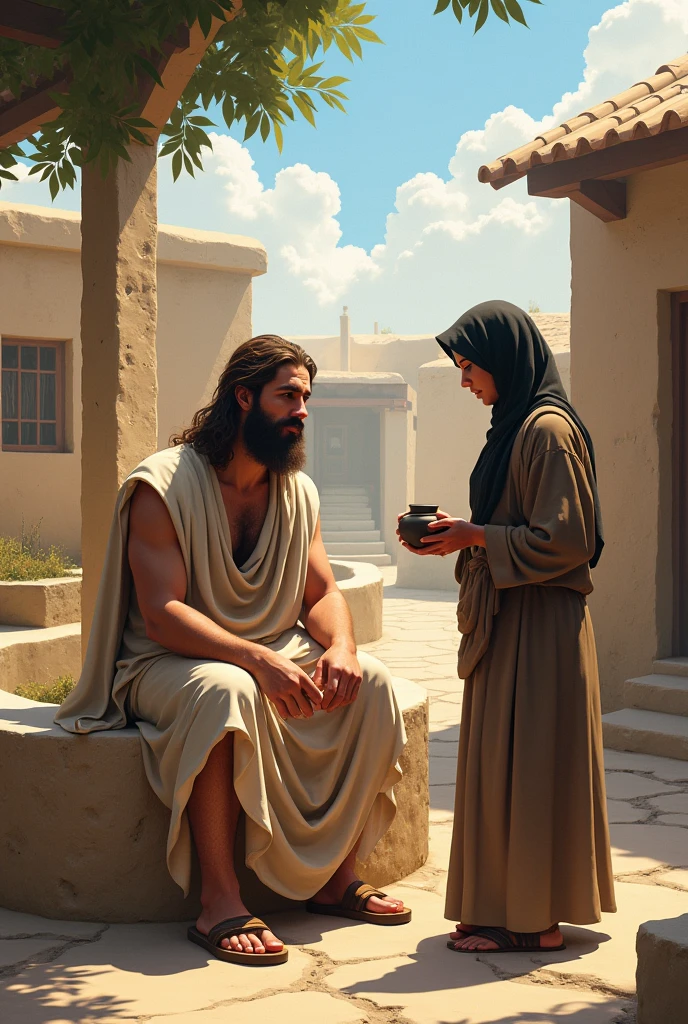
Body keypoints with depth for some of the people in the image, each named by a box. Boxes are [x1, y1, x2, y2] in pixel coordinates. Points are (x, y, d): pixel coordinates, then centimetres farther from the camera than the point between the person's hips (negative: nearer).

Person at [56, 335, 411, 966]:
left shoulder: (299, 491, 7)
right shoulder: (164, 485, -15)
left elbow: (324, 593, 6)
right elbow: (162, 614, -23)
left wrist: (341, 648, -18)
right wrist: (258, 660, -36)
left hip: (275, 657, 6)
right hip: (167, 665, -6)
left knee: (373, 683, -16)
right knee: (225, 692, -39)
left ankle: (335, 878, -7)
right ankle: (219, 902, -34)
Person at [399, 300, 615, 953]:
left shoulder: (548, 429, -15)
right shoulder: (515, 427, 15)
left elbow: (562, 540, -19)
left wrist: (474, 537, -15)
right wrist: (458, 533, 7)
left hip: (537, 626, -10)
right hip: (506, 621, 10)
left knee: (524, 765, -4)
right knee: (500, 765, 12)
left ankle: (532, 921, 6)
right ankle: (505, 906, 20)